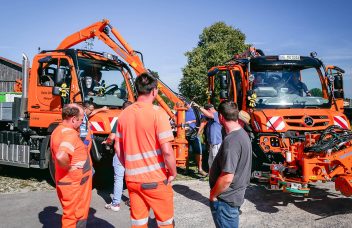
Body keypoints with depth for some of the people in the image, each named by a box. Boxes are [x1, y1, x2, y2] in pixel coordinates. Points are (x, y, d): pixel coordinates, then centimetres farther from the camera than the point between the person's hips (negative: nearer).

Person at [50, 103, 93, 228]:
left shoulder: (58, 130, 9)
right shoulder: (69, 134, -24)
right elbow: (61, 157, -40)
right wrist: (69, 167, -23)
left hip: (69, 183, 10)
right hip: (74, 184, -10)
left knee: (70, 215, 24)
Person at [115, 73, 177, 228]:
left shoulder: (124, 114, 2)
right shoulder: (157, 113, -15)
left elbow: (118, 149, 9)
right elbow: (167, 151, -19)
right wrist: (173, 173, -4)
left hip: (131, 178, 5)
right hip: (155, 179, -5)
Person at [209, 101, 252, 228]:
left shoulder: (231, 140, -28)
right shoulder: (242, 134, 3)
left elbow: (227, 177, -30)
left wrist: (213, 195, -14)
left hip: (226, 199, -9)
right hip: (235, 195, 9)